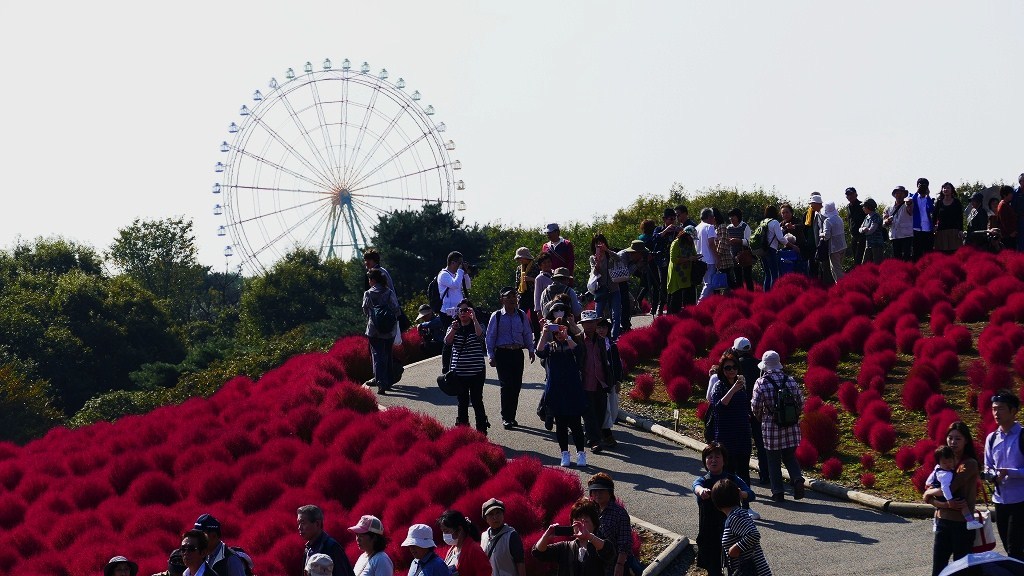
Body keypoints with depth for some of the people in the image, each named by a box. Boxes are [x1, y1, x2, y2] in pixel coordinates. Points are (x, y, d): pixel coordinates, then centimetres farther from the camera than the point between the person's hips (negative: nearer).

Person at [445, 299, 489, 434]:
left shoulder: (476, 327, 3)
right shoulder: (453, 328, 10)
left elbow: (480, 335, -21)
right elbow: (447, 342, -9)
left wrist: (474, 318, -24)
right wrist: (453, 329, -26)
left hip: (476, 372, -3)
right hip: (459, 372, 3)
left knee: (476, 400, -5)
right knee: (462, 402, 7)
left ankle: (482, 430, 1)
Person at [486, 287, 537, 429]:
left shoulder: (522, 316, 9)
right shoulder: (496, 316, 0)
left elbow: (528, 334, 17)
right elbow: (490, 337, 1)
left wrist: (531, 350, 9)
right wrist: (491, 356, -4)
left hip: (518, 352, 3)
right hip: (502, 353, -3)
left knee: (516, 385, 3)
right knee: (506, 385, -8)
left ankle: (511, 416, 14)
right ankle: (506, 418, 0)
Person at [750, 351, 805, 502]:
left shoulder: (761, 383, -9)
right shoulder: (790, 380, 1)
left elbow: (755, 407, -7)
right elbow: (800, 402, 4)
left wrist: (760, 417, 14)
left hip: (771, 427, -3)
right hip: (791, 427, 3)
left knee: (774, 460, 8)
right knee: (790, 456, 16)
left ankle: (778, 491, 7)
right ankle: (797, 479, -9)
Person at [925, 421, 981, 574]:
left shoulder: (970, 464, -10)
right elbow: (928, 498, 2)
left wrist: (930, 492, -3)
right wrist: (946, 504, -17)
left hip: (962, 524, -6)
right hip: (942, 521, 6)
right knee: (938, 570, 5)